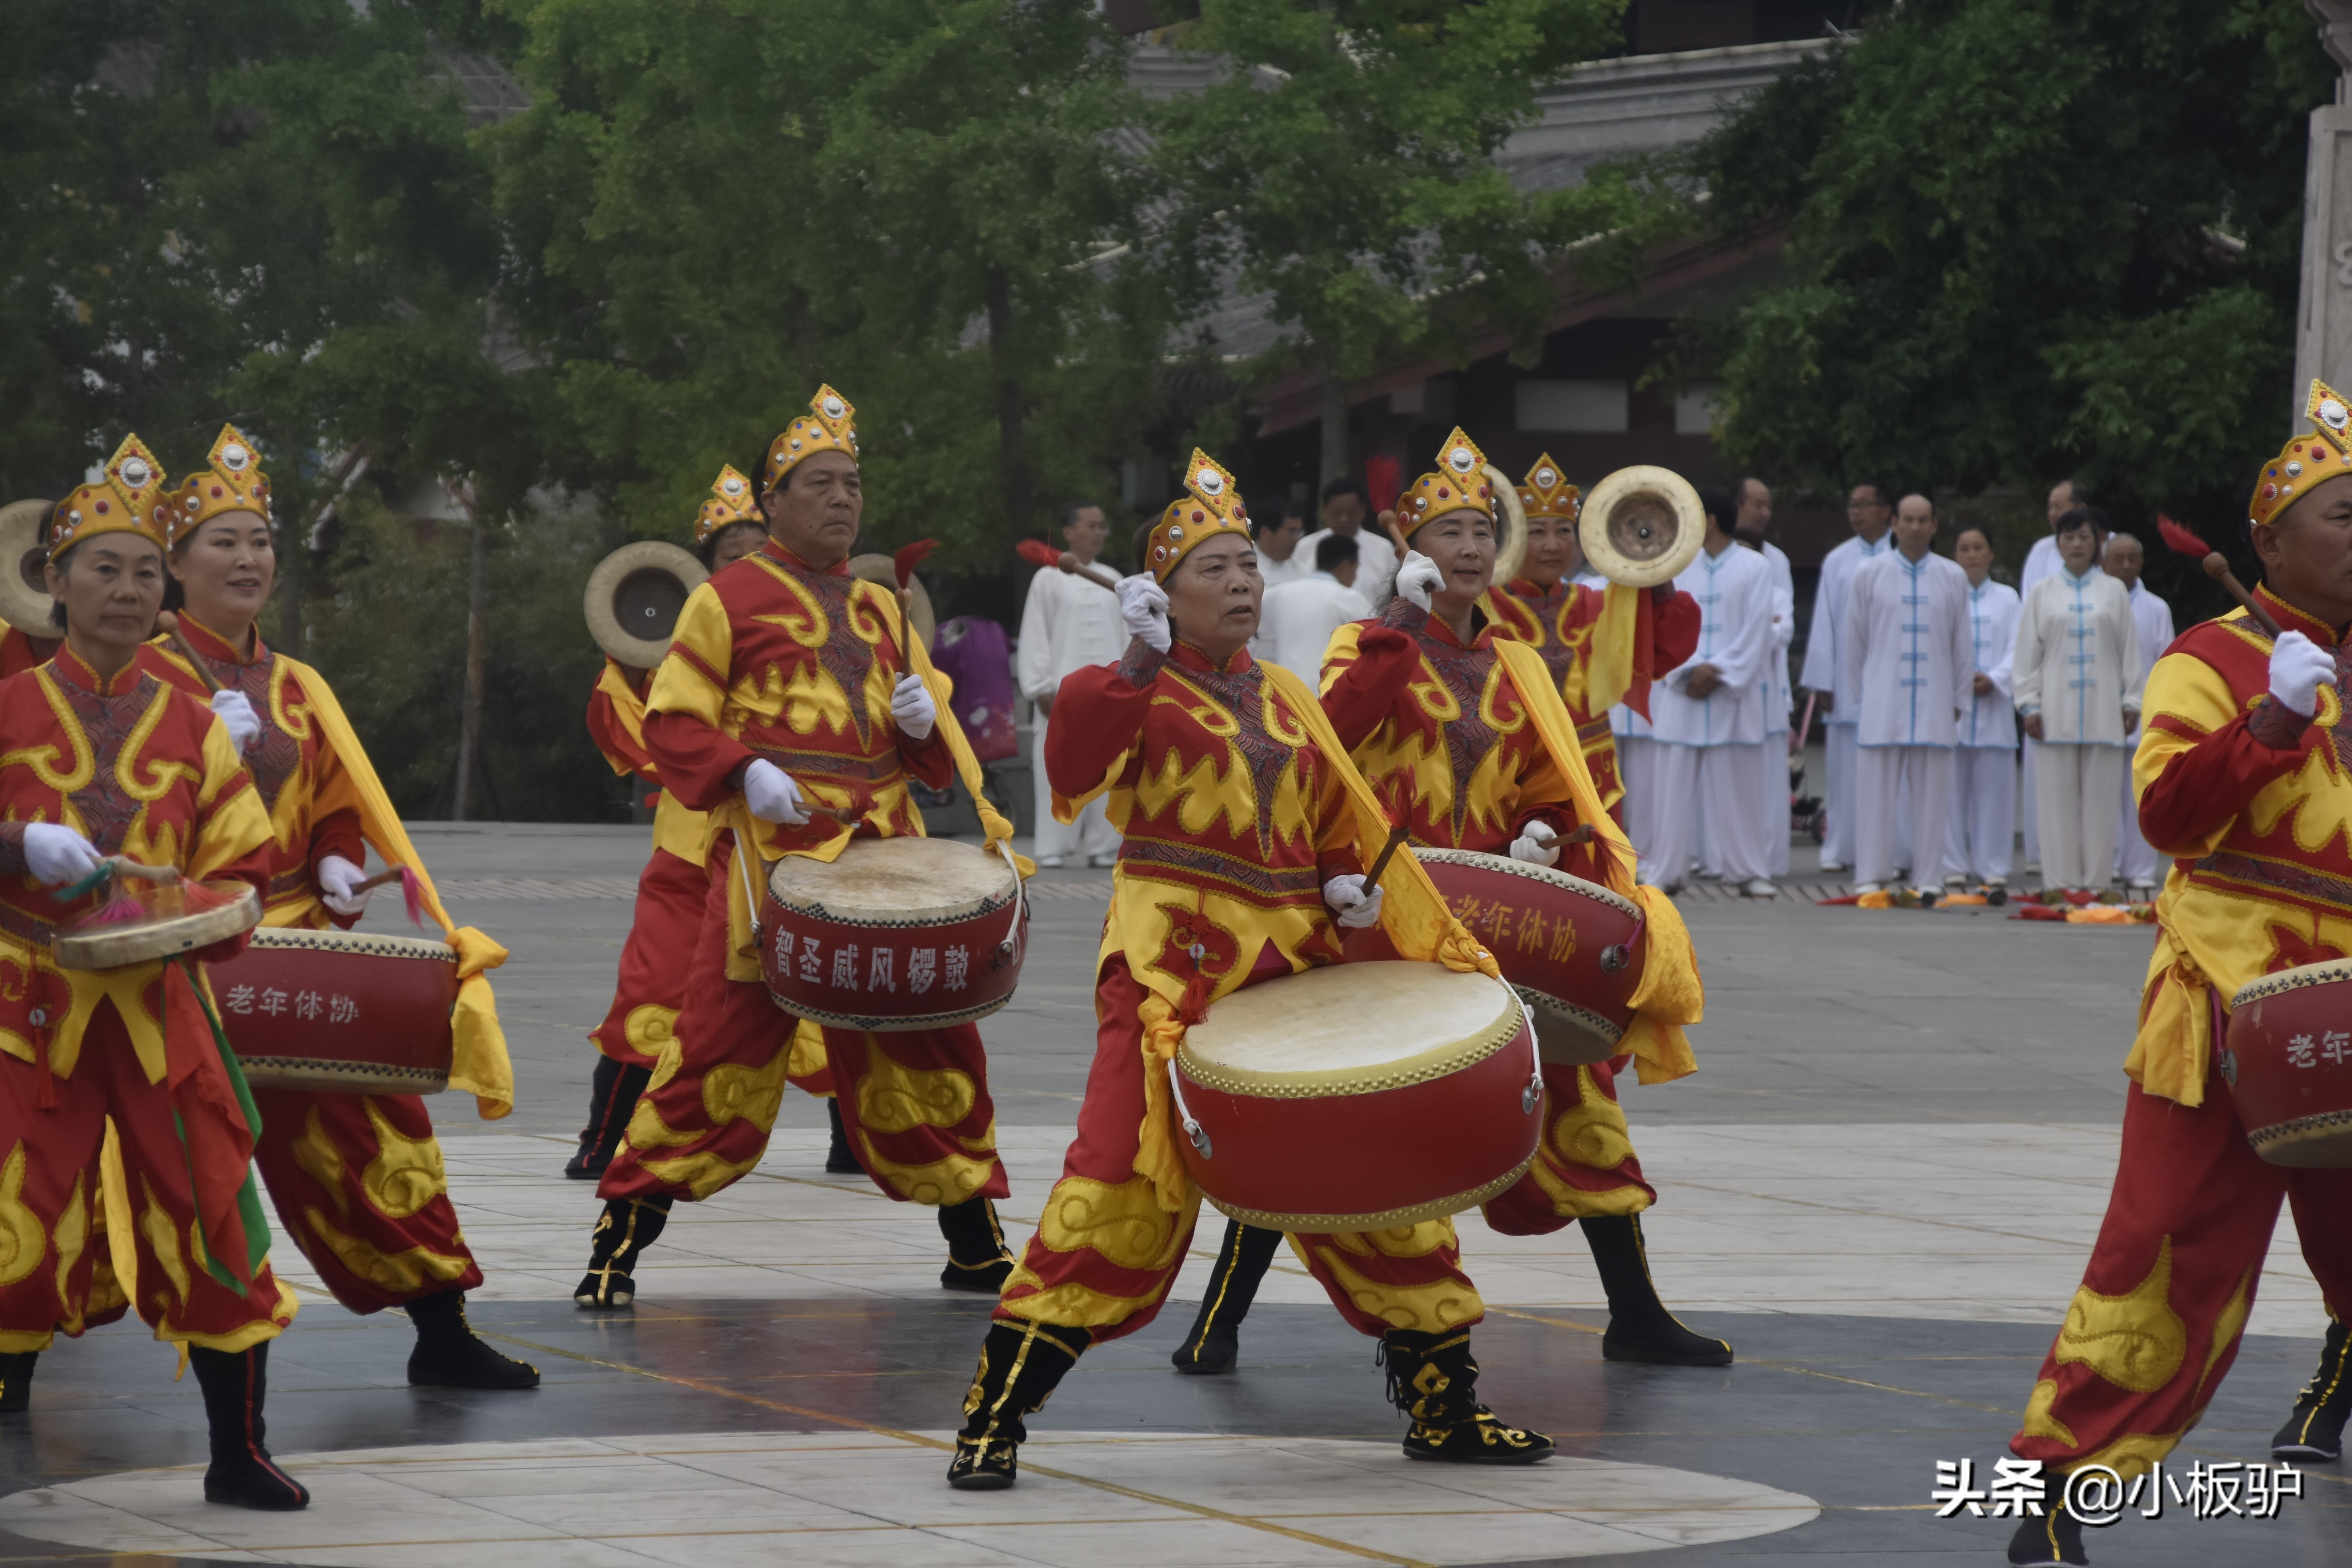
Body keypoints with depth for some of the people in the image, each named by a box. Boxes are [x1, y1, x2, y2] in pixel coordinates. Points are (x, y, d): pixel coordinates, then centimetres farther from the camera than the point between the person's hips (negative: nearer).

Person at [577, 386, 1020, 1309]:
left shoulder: (877, 609, 20)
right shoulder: (730, 598, 2)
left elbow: (932, 748, 24)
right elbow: (672, 723, -4)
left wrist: (924, 721, 1)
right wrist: (743, 771, -21)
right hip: (772, 861, -6)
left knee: (931, 1048, 9)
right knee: (721, 1054, -9)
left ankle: (976, 1250, 22)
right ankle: (618, 1248, -3)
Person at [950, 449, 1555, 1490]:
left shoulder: (1286, 699, 18)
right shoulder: (1140, 694, -2)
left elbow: (1338, 822, 25)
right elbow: (1074, 766, -22)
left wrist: (1354, 888, 5)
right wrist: (1138, 665, -33)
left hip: (1298, 964, 6)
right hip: (1173, 963, -6)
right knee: (1125, 1180, -15)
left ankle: (1443, 1406, 22)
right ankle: (995, 1414, -9)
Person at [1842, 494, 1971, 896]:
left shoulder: (1953, 578, 8)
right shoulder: (1870, 573, 5)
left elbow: (1962, 645, 12)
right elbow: (1855, 640, 11)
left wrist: (1960, 699, 12)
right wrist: (1858, 692, 12)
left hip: (1935, 703, 1)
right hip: (1882, 701, -1)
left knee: (1931, 795, 1)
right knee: (1875, 791, -3)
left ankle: (1929, 880, 5)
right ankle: (1871, 876, 1)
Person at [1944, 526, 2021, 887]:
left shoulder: (2007, 598, 13)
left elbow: (2017, 648, 5)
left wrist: (1994, 679, -12)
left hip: (1994, 704, 1)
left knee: (1994, 786, -1)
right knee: (1953, 786, -3)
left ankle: (1994, 866, 3)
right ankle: (1954, 865, 1)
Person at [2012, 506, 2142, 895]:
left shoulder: (2114, 592, 10)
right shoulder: (2042, 593, 10)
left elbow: (2130, 652, 10)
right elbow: (2028, 654, 8)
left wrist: (2132, 703, 4)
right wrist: (2029, 704, 1)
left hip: (2104, 712, 0)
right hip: (2057, 712, 0)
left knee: (2100, 799, -2)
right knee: (2058, 798, -2)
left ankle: (2096, 882, 0)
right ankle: (2061, 882, -1)